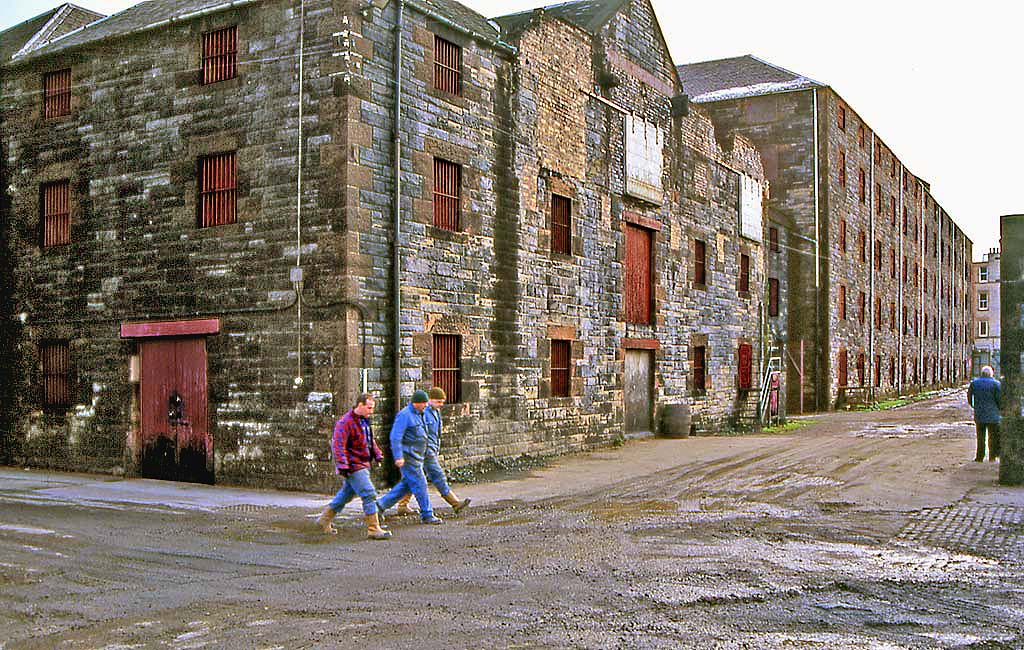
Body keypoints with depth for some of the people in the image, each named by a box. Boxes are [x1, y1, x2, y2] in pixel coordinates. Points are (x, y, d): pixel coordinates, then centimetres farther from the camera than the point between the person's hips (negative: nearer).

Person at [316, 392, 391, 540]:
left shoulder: (364, 420, 14)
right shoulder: (345, 422, -17)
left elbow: (371, 440, 26)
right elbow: (338, 445, -21)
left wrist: (377, 455, 17)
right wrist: (342, 465, -26)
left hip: (362, 465, 10)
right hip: (353, 466, -10)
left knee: (347, 493, 19)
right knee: (369, 494, -12)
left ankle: (324, 520, 32)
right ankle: (373, 529, -8)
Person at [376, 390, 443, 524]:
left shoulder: (418, 414, 15)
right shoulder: (404, 415, -15)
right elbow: (395, 437, -20)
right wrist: (398, 457, -25)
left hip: (416, 457, 10)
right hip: (408, 457, -10)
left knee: (406, 484, 11)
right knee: (419, 484, -5)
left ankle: (382, 503, 18)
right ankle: (427, 515, 2)